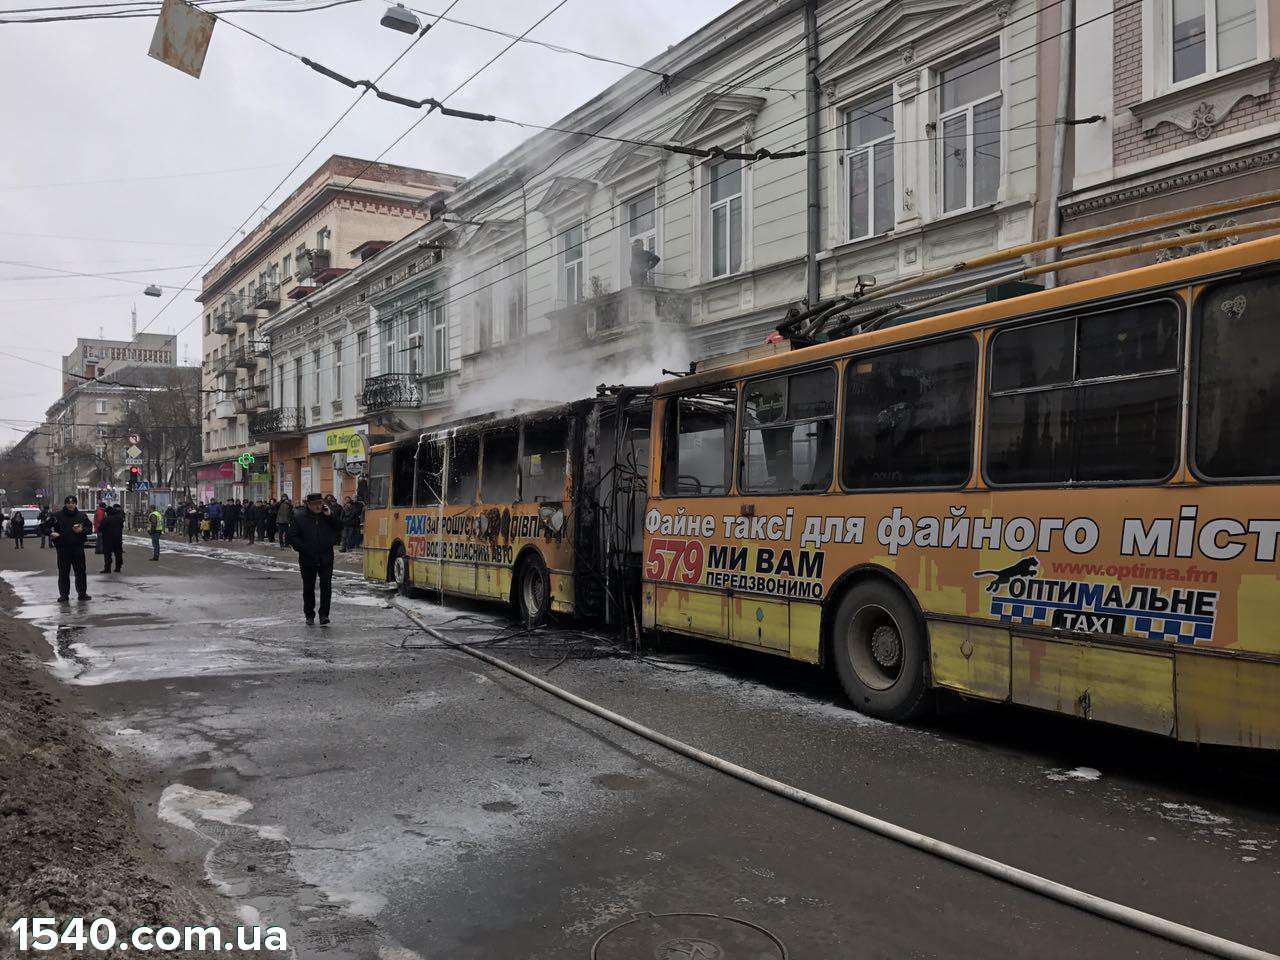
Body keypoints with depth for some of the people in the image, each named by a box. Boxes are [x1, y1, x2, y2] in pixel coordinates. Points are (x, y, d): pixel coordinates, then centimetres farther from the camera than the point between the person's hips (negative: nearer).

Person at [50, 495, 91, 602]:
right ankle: (64, 594, 11)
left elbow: (89, 527, 13)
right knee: (63, 573, 2)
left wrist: (82, 530, -7)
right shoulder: (57, 516, 2)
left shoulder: (82, 515, 8)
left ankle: (82, 593, 14)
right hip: (63, 548, -1)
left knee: (81, 571, 5)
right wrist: (51, 533, -10)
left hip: (78, 548, 1)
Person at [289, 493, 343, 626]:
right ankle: (309, 615, 23)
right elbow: (292, 537, -1)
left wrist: (330, 515, -10)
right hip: (307, 559, 0)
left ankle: (324, 615, -1)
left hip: (326, 558, 0)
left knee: (326, 586, -7)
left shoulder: (328, 513, 4)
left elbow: (340, 527, 2)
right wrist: (304, 549, -11)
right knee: (308, 587, 10)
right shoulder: (298, 516, -2)